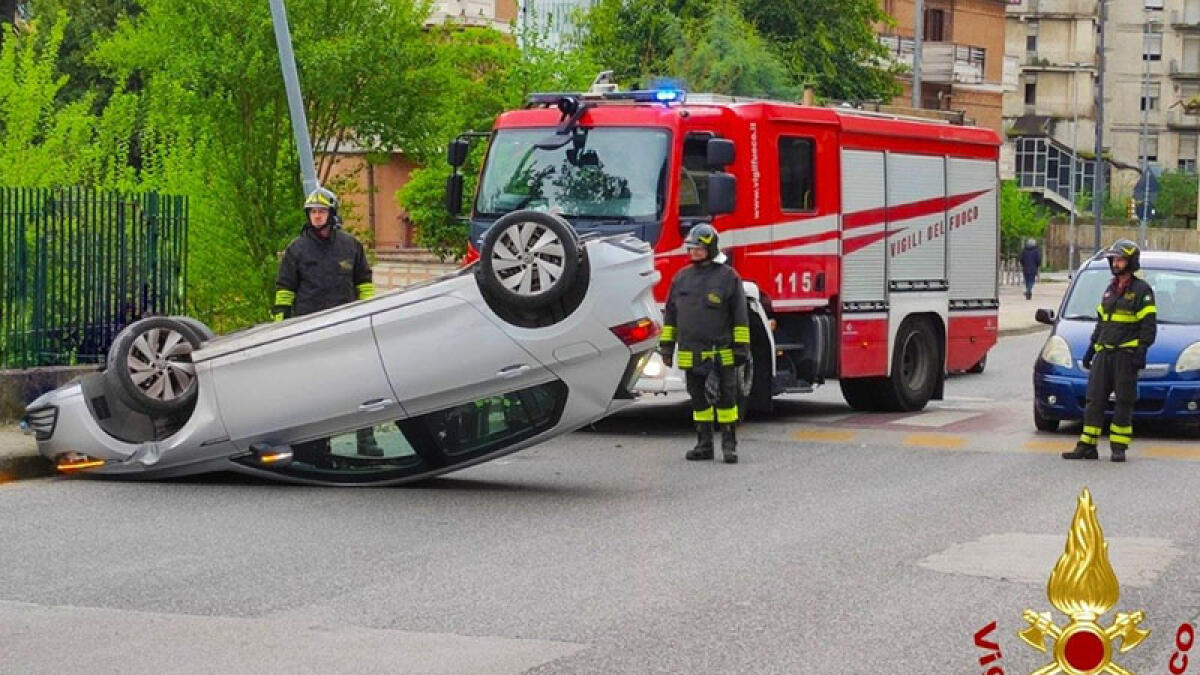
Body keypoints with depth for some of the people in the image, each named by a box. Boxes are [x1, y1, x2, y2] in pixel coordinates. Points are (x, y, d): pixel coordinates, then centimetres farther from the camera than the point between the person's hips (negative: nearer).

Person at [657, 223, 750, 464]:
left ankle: (729, 445, 7)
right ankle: (704, 444, 16)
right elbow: (671, 313, 16)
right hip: (691, 352, 4)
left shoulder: (728, 277, -2)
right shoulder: (682, 277, 11)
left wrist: (741, 347, -7)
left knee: (726, 397, 0)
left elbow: (740, 315, -2)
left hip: (721, 352, -4)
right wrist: (666, 344, 11)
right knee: (699, 399, 9)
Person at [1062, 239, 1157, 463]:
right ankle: (1087, 446, 4)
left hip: (1127, 354, -7)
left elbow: (1149, 324, -8)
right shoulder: (1110, 290, 18)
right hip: (1104, 353, 7)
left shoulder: (1141, 290, -4)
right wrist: (1091, 347, 21)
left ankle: (1119, 447, 3)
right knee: (1094, 400, 3)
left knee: (1124, 402, -2)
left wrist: (1141, 351, -17)